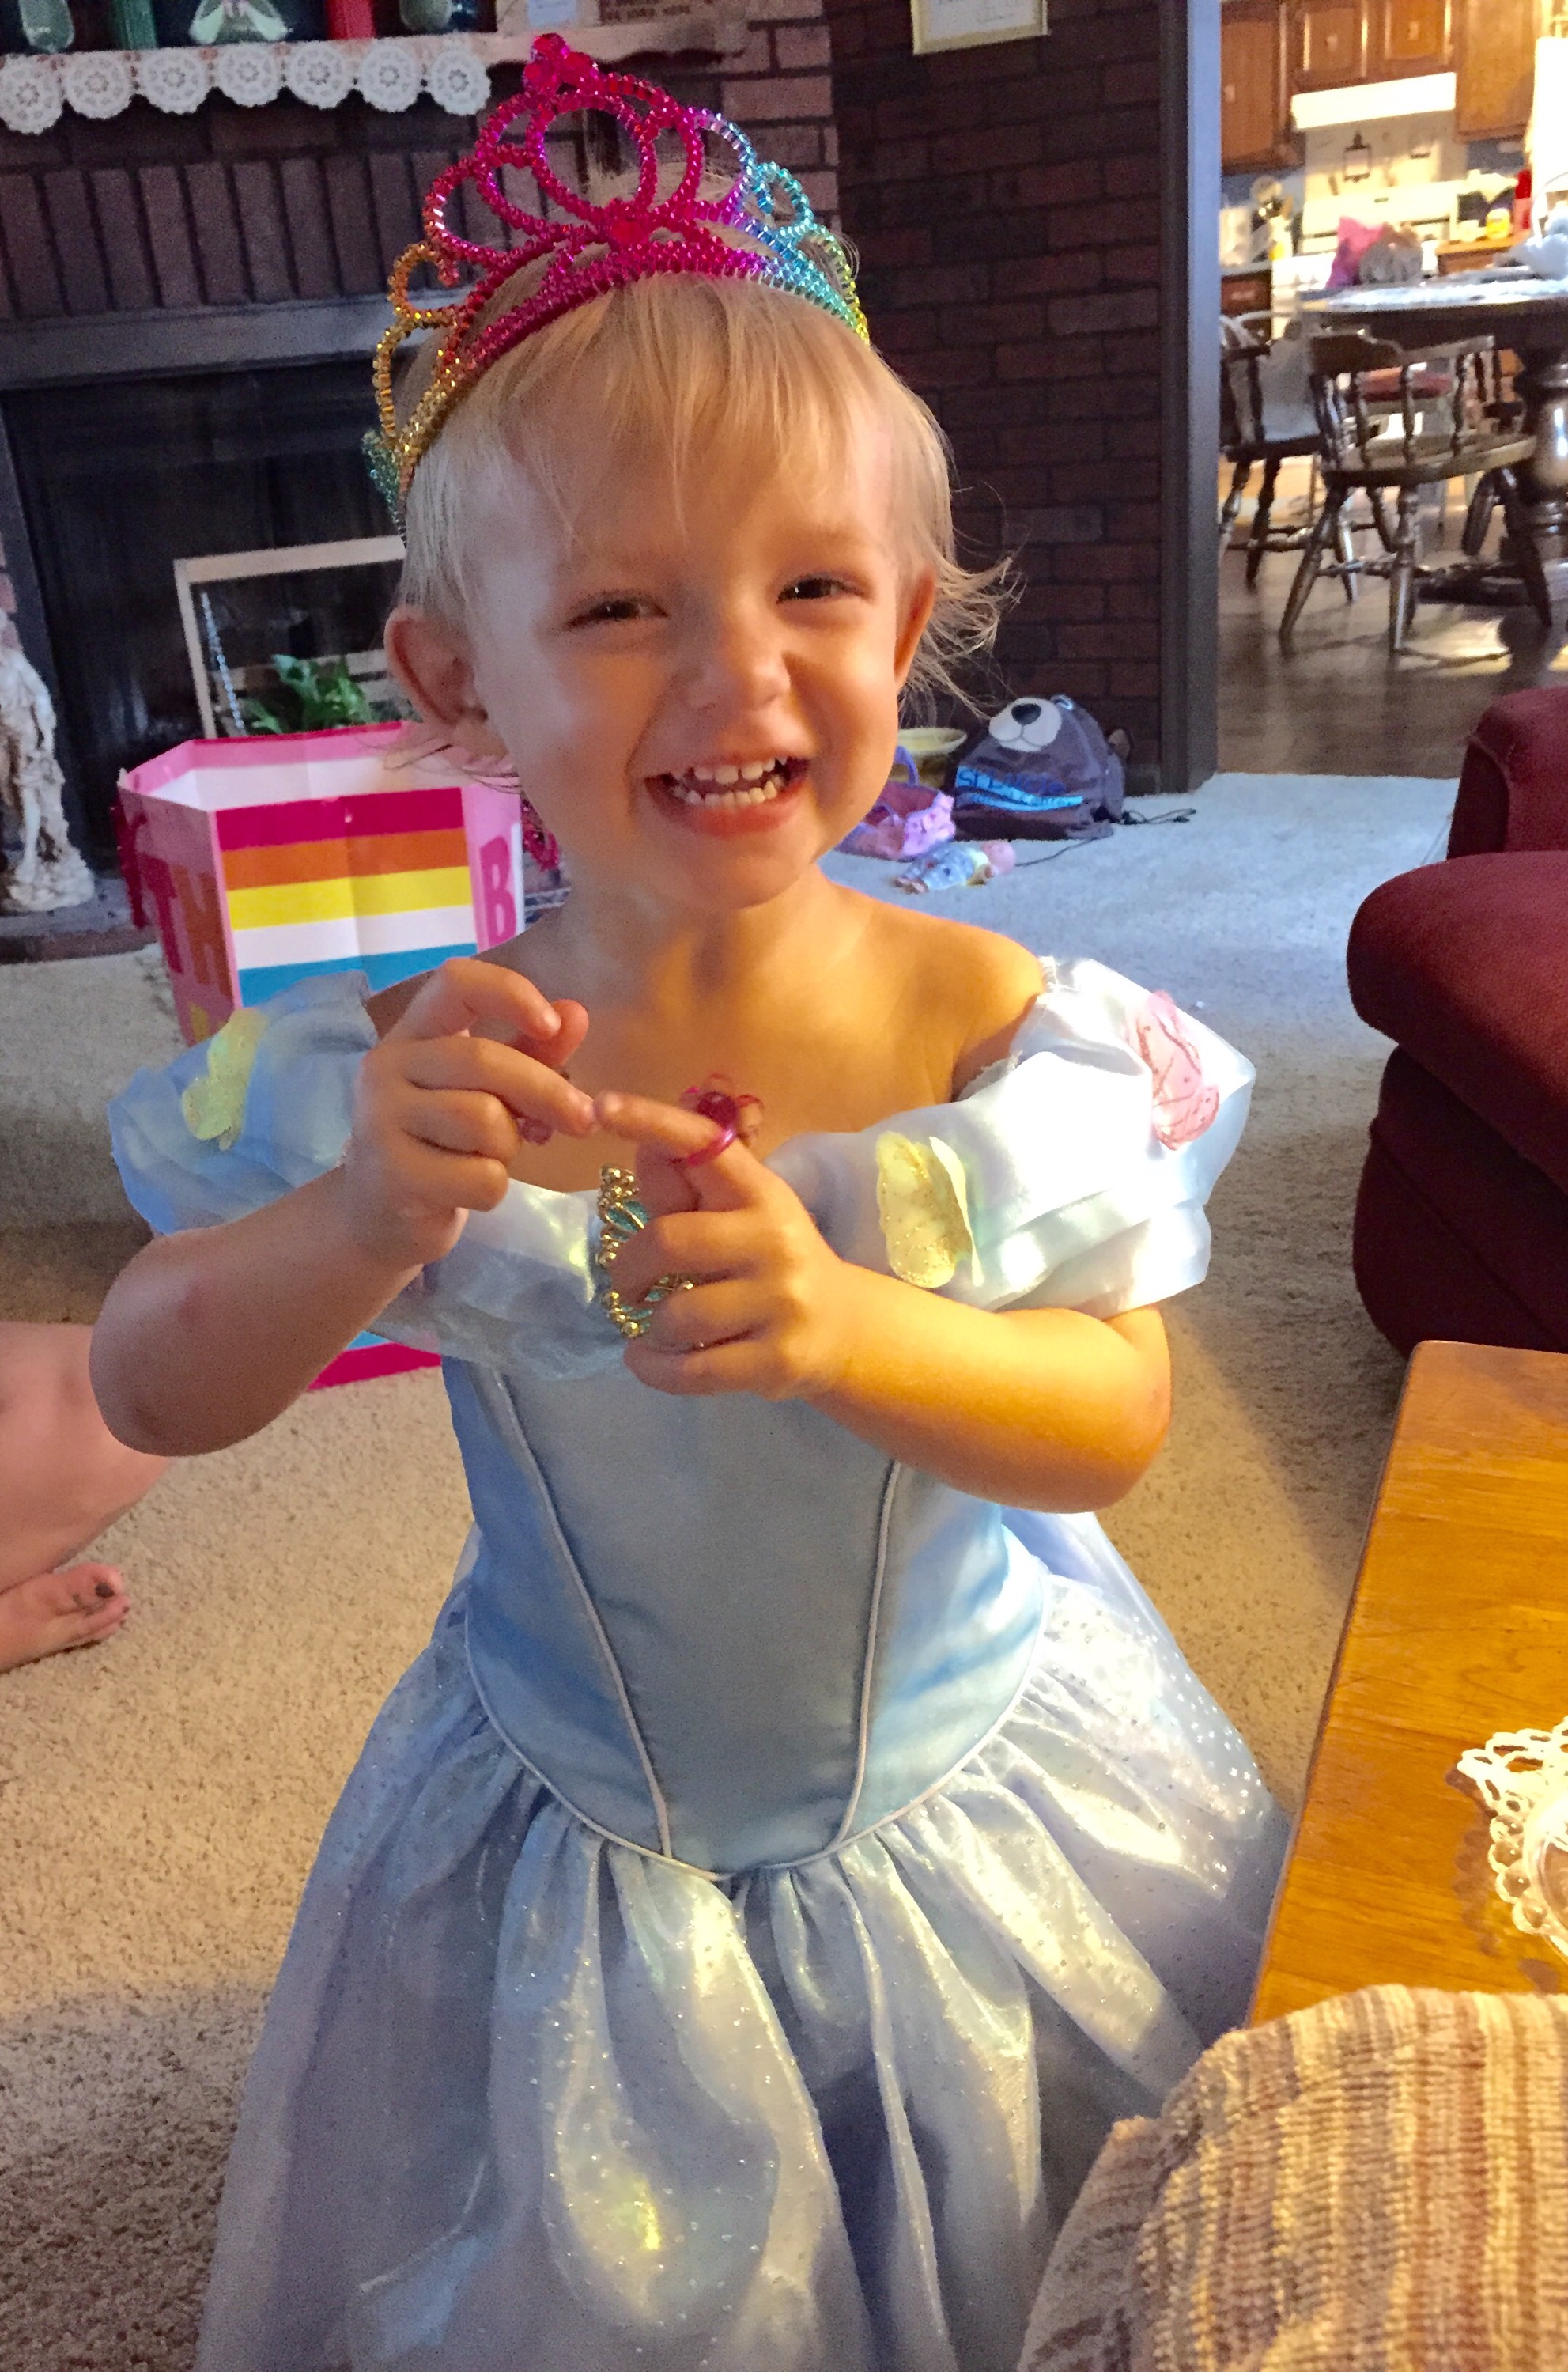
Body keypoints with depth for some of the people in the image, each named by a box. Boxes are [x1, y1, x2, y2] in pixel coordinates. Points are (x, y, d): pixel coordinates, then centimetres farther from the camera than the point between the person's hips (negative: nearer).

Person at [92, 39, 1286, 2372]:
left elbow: (1119, 1416, -15)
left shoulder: (1010, 1036, -18)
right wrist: (371, 1221, -35)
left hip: (976, 1808, 1)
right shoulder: (414, 1075, -18)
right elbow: (146, 1391, -14)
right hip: (576, 1867, 0)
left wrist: (841, 1326, -35)